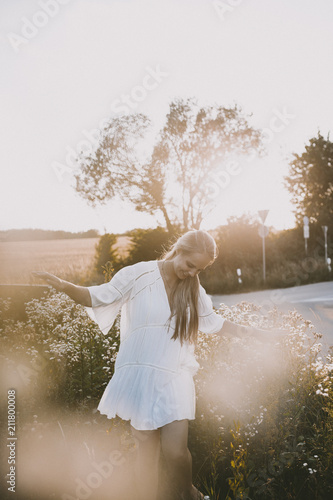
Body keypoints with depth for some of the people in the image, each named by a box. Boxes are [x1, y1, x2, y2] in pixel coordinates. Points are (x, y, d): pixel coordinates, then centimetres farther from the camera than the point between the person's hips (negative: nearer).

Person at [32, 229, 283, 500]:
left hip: (174, 379, 2)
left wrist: (246, 330, 16)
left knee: (176, 450, -7)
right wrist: (65, 286, -21)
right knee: (148, 449, 1)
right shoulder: (139, 275, -6)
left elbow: (214, 323, 24)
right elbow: (98, 298, -4)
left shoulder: (194, 291, 10)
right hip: (139, 376, -2)